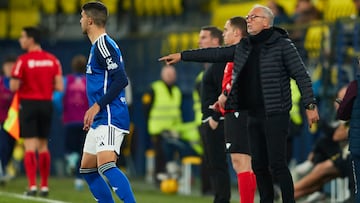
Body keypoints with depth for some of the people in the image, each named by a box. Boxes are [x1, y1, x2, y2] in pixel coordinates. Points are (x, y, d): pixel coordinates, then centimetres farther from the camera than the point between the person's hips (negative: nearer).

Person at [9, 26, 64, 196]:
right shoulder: (53, 60, 3)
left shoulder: (23, 60, -11)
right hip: (46, 104, 4)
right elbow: (59, 87, -1)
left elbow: (13, 87, -14)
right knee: (43, 146, 13)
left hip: (28, 104, -4)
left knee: (30, 146, -3)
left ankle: (32, 185, -12)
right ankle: (44, 186, 14)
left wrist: (14, 82, 9)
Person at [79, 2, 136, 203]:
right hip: (101, 119, 11)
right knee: (87, 169, 12)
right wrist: (93, 113, 25)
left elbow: (121, 79, -22)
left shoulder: (103, 45, -13)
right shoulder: (98, 45, 18)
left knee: (105, 165, -24)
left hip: (111, 118, -11)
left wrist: (97, 106, -22)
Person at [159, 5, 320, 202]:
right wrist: (182, 56, 18)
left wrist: (310, 105, -15)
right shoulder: (244, 48, 13)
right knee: (259, 165, 9)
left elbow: (302, 76, -8)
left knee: (277, 164, -11)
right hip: (253, 116, 7)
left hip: (275, 115, -7)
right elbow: (216, 54, 19)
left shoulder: (282, 45, -6)